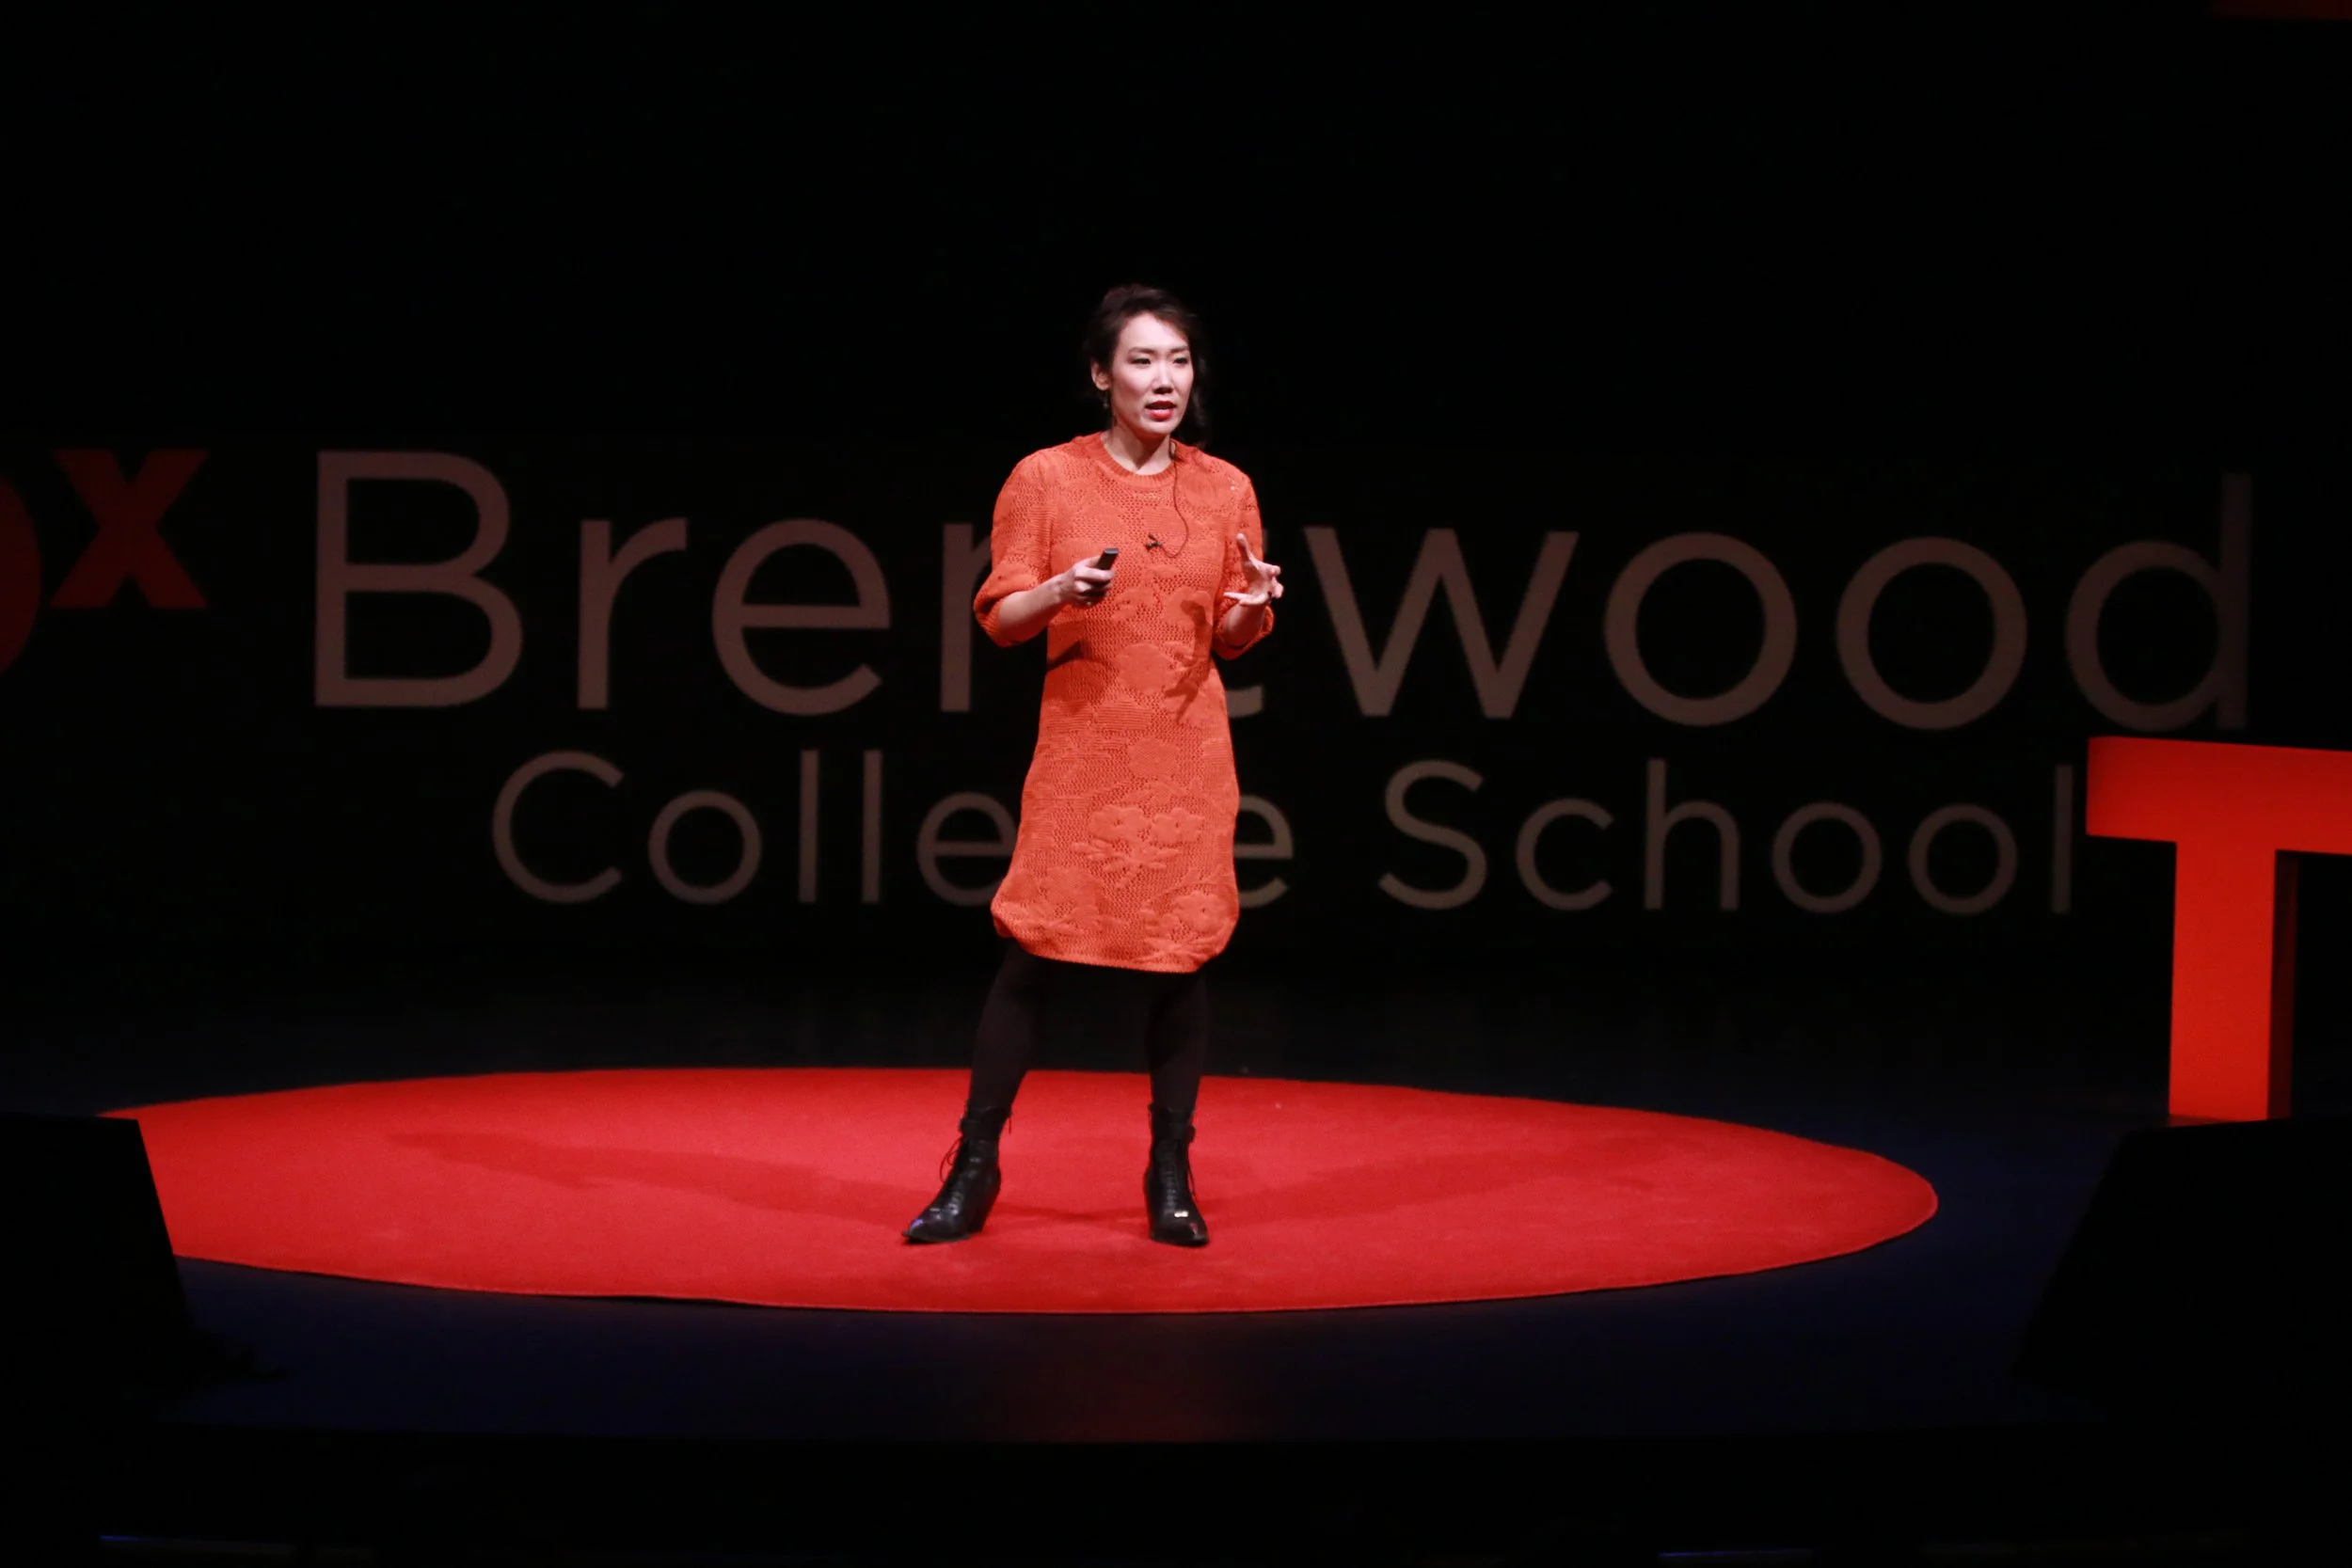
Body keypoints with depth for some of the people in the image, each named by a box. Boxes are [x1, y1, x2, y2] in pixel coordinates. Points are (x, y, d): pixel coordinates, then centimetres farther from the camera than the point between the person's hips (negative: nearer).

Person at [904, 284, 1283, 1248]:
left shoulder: (1225, 490, 5)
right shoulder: (1045, 479, -2)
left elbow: (1233, 638, 12)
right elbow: (998, 618, 0)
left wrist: (1252, 605, -11)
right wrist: (1062, 589, -19)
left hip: (1186, 753, 2)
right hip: (1081, 745, -2)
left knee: (1182, 953, 3)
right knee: (1033, 949, -3)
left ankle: (1171, 1176, 14)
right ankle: (973, 1169, 7)